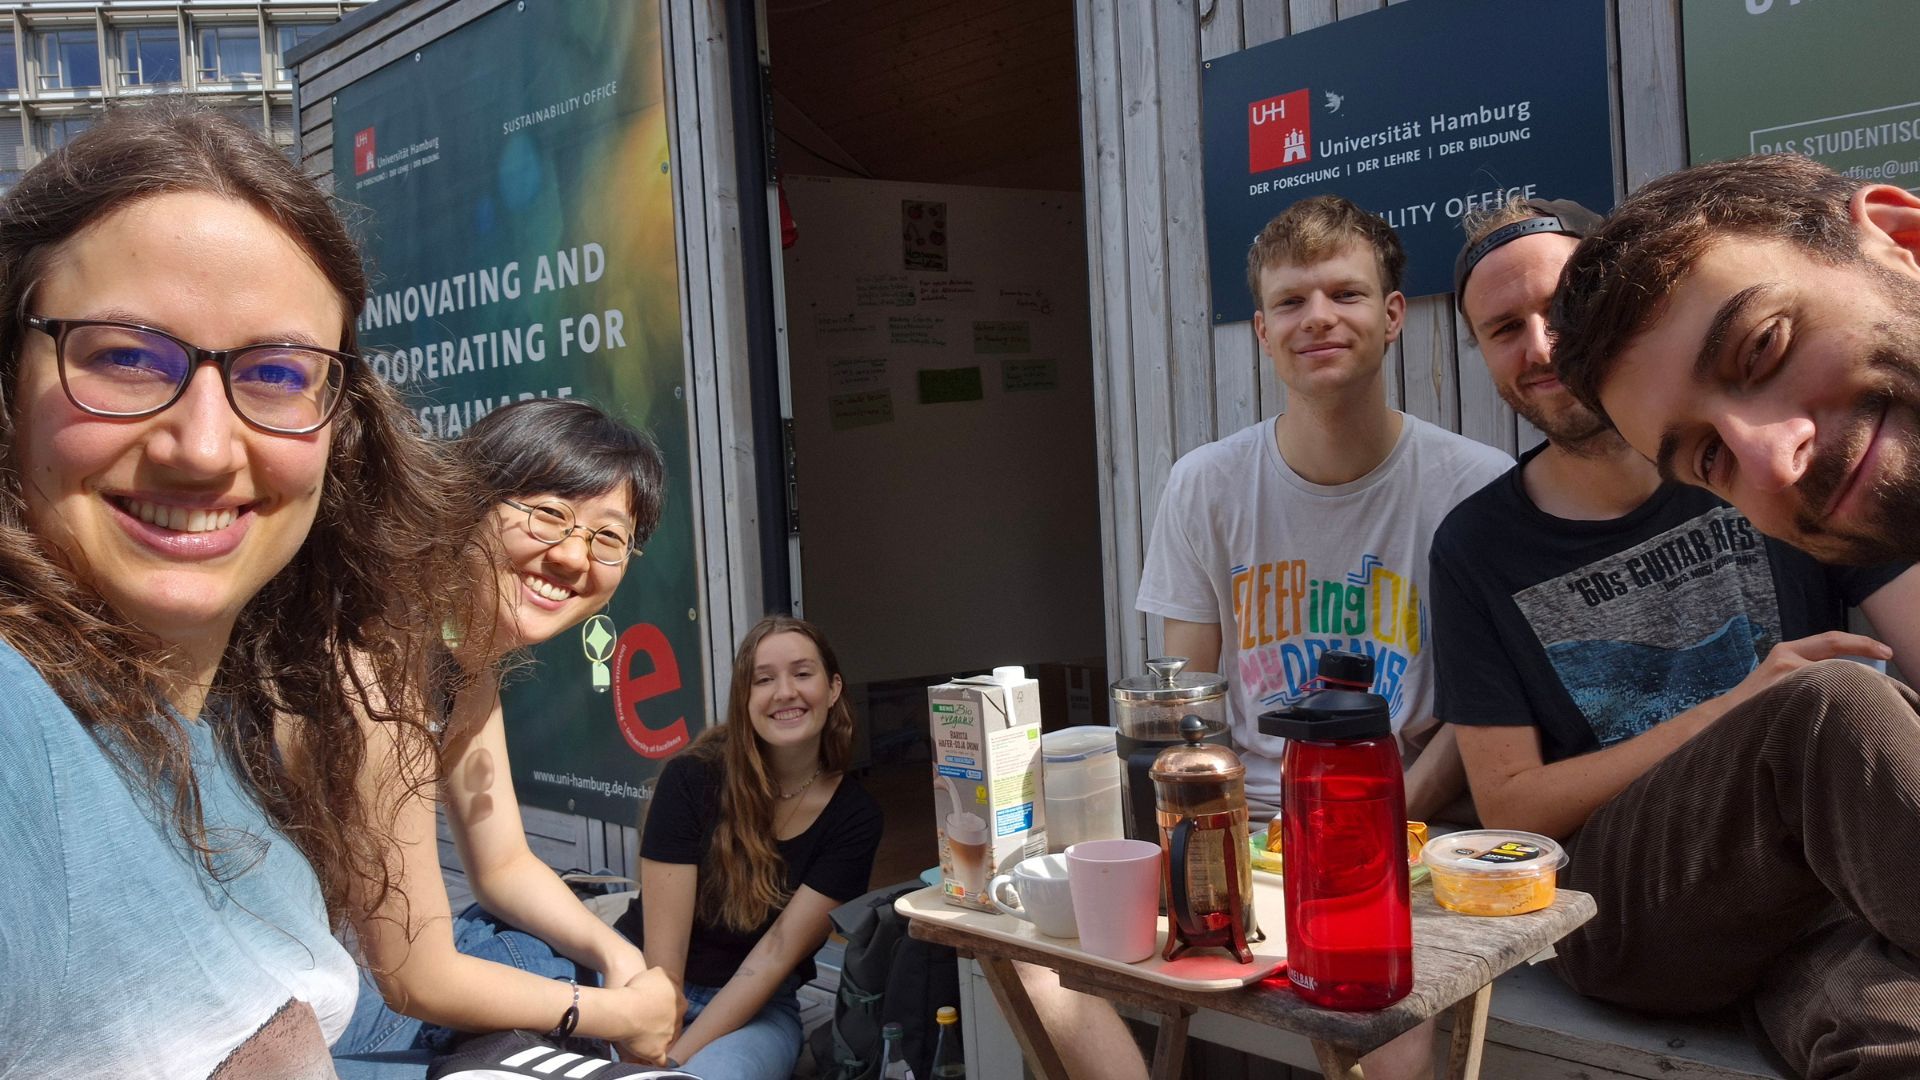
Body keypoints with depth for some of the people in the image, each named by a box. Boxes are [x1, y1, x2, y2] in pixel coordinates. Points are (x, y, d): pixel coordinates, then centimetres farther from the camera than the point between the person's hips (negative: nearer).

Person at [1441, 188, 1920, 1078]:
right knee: (1833, 703, -29)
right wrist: (1740, 709, -11)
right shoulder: (1478, 551, 4)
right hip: (1618, 910, 1)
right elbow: (1510, 810, 1)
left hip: (1826, 873, -1)